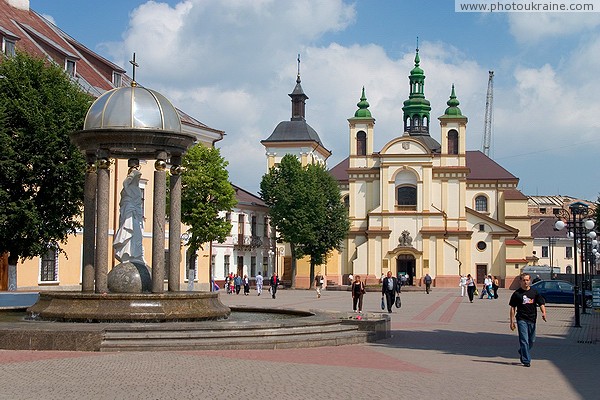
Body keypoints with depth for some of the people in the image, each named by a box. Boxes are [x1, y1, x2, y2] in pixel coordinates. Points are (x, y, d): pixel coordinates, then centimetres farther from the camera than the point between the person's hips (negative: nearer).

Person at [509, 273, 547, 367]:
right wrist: (512, 321, -1)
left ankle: (522, 353, 37)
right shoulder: (517, 293, 0)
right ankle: (526, 360, -4)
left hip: (532, 319, 3)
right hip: (521, 319, -3)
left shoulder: (534, 292, 7)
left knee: (531, 340, 13)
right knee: (524, 340, -8)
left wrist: (543, 313, -14)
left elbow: (541, 303, 7)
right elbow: (512, 308, 3)